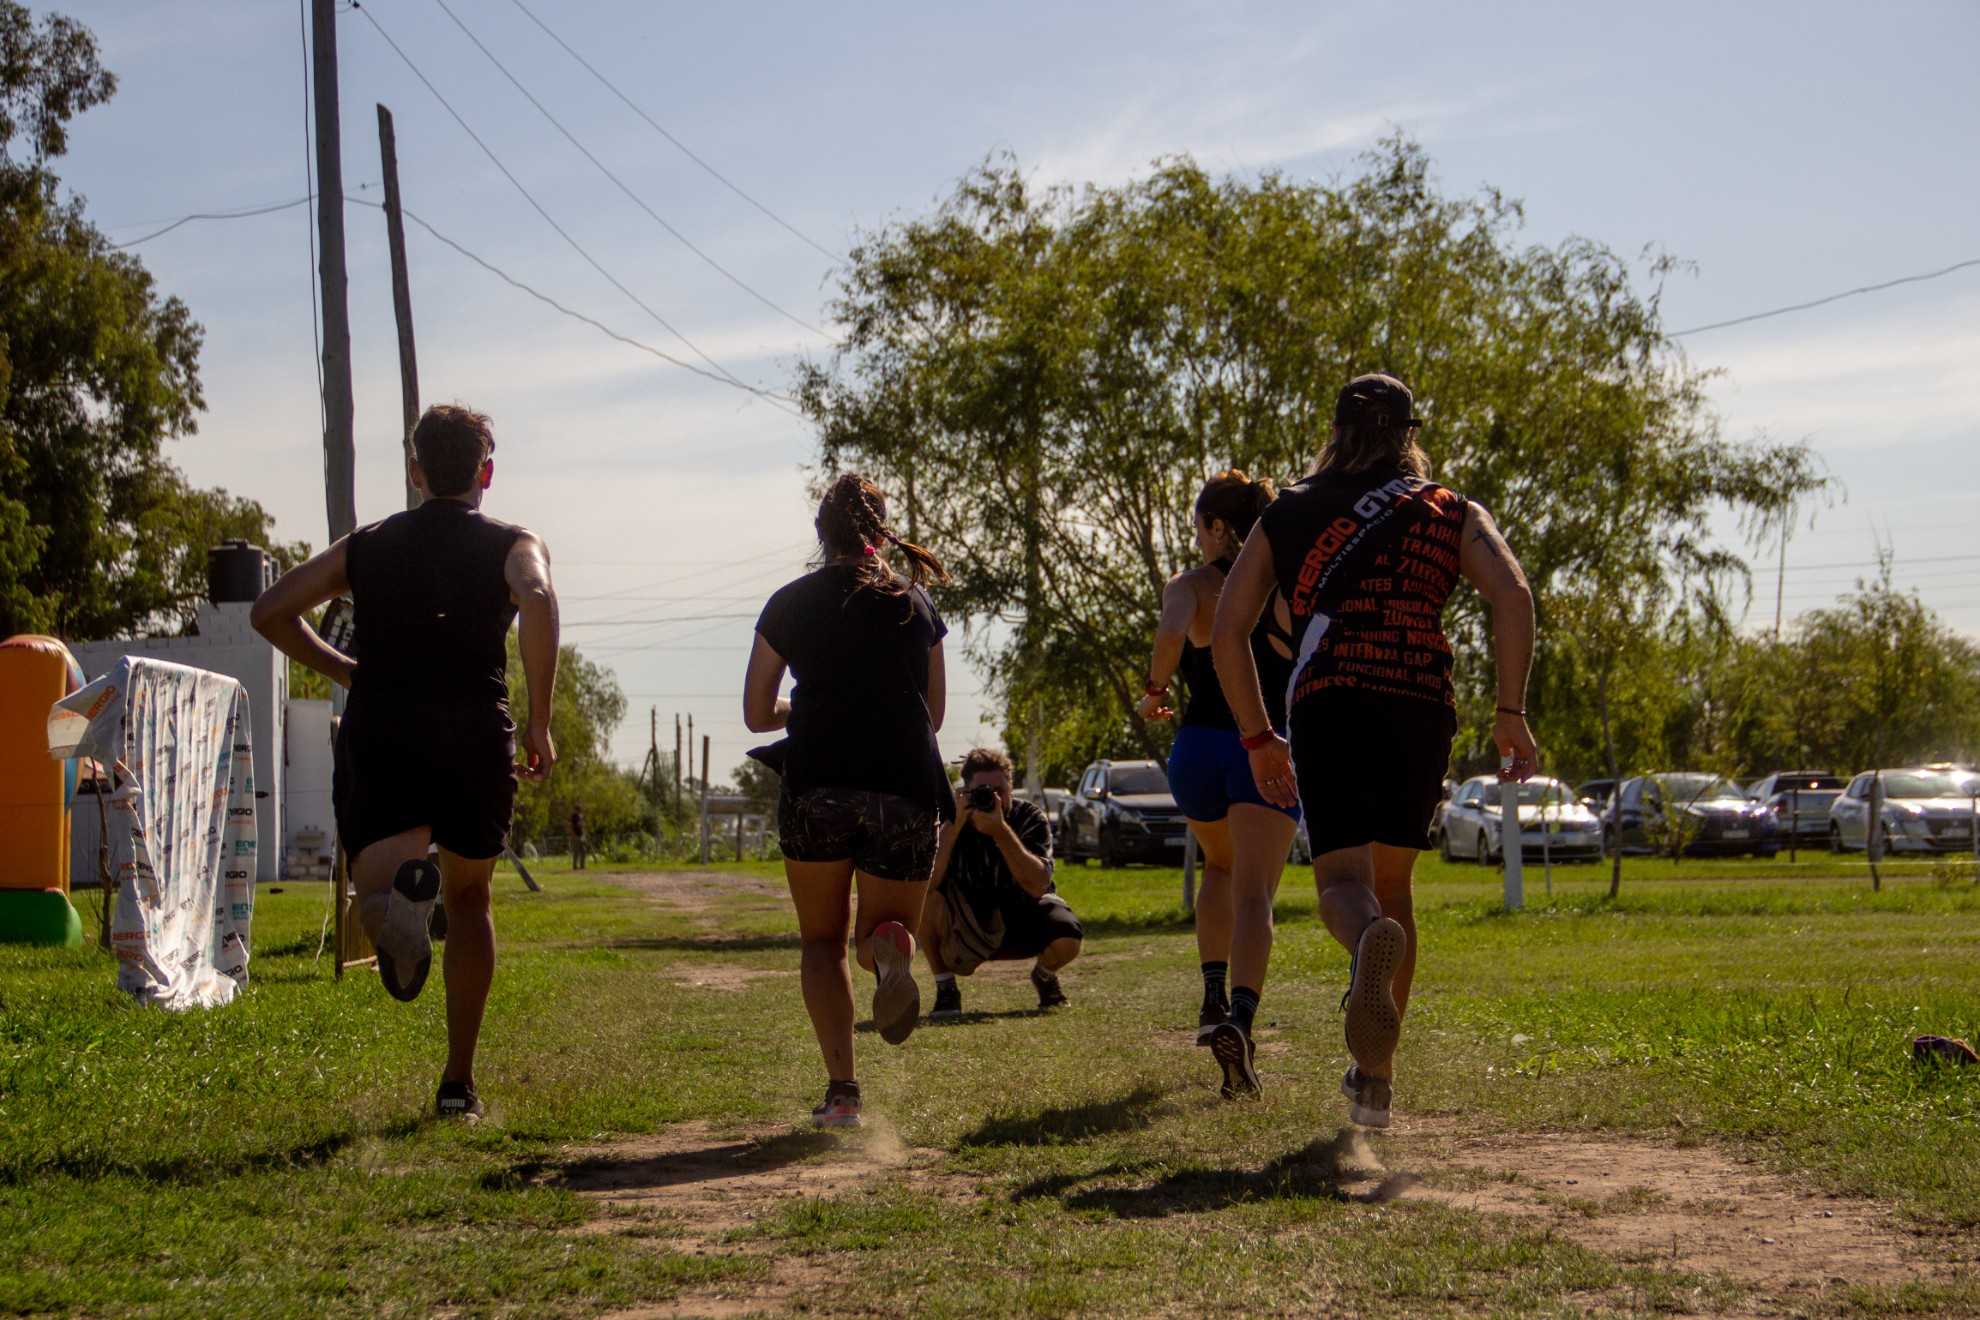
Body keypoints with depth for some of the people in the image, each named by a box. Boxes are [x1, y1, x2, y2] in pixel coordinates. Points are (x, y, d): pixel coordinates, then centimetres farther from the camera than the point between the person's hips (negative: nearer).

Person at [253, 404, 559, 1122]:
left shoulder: (367, 545, 18)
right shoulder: (514, 545, 9)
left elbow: (270, 612, 11)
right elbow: (537, 600, -15)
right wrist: (539, 723, -11)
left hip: (378, 738, 1)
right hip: (473, 734, 0)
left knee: (382, 879, -4)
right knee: (468, 898, 19)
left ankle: (396, 897, -44)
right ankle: (458, 1082, 18)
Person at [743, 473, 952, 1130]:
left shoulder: (790, 603, 9)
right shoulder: (916, 602, 13)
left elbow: (757, 714, 12)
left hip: (817, 785, -1)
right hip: (906, 788, 1)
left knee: (823, 942, 15)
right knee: (883, 933, 16)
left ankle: (841, 1088, -2)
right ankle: (889, 943, -23)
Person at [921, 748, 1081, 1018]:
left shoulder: (1029, 818, -16)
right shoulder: (950, 821, -16)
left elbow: (1037, 886, -32)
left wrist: (1000, 831, -39)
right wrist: (954, 824, -38)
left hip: (1023, 918, 1)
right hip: (965, 930, -1)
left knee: (1066, 940, -30)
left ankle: (1045, 975, 10)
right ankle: (945, 990, -12)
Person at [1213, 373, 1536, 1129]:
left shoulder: (1286, 516, 18)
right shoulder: (1453, 514, 16)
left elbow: (1227, 633, 10)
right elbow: (1512, 594, -3)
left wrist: (1258, 738, 17)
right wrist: (1511, 714, -2)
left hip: (1327, 706, -1)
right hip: (1421, 706, 1)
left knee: (1344, 880, -8)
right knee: (1392, 880, 18)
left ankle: (1370, 941, -47)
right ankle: (1375, 1073, 18)